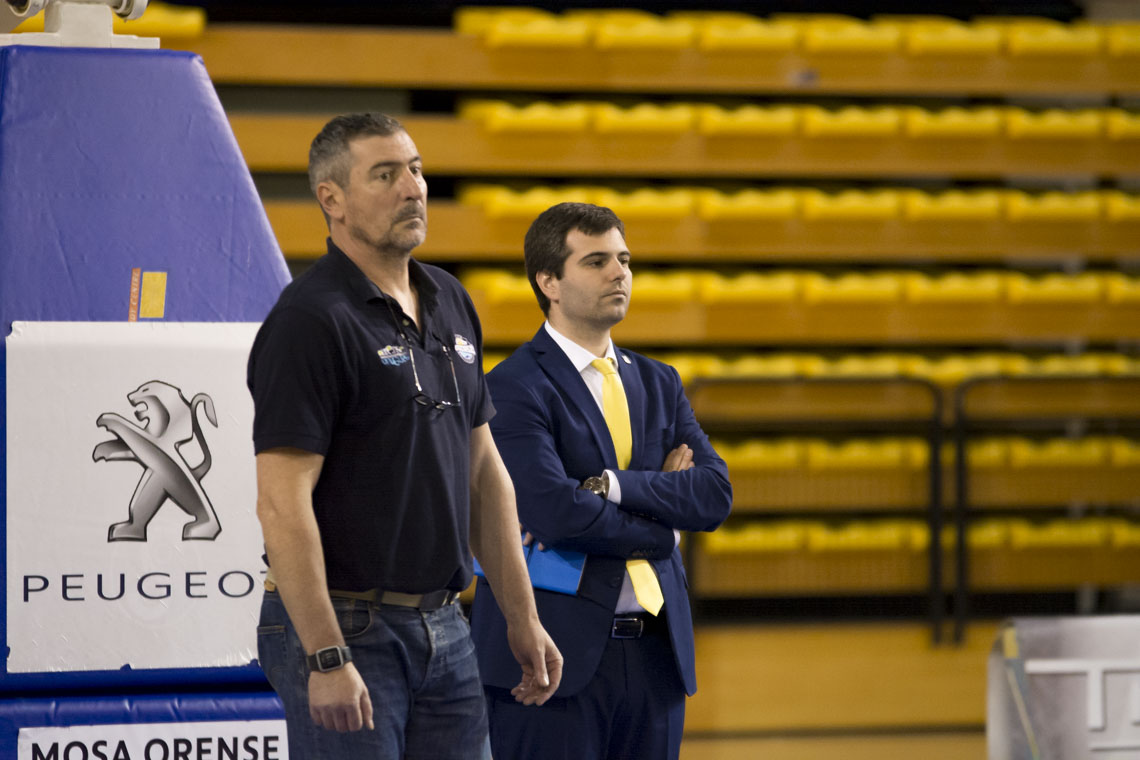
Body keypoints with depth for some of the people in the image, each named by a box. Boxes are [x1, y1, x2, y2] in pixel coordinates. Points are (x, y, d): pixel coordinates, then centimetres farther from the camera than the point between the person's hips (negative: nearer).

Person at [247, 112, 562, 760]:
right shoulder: (310, 321, -13)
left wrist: (523, 617, 15)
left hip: (445, 629, 7)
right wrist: (327, 659, -23)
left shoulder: (451, 304, 12)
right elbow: (282, 503, -18)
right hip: (344, 629, -7)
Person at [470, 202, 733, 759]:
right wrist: (661, 529, -4)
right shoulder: (512, 389, -7)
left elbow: (715, 494, 2)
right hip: (557, 656, -6)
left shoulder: (658, 384, 16)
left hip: (656, 652, 6)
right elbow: (551, 509, -19)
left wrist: (610, 486, -13)